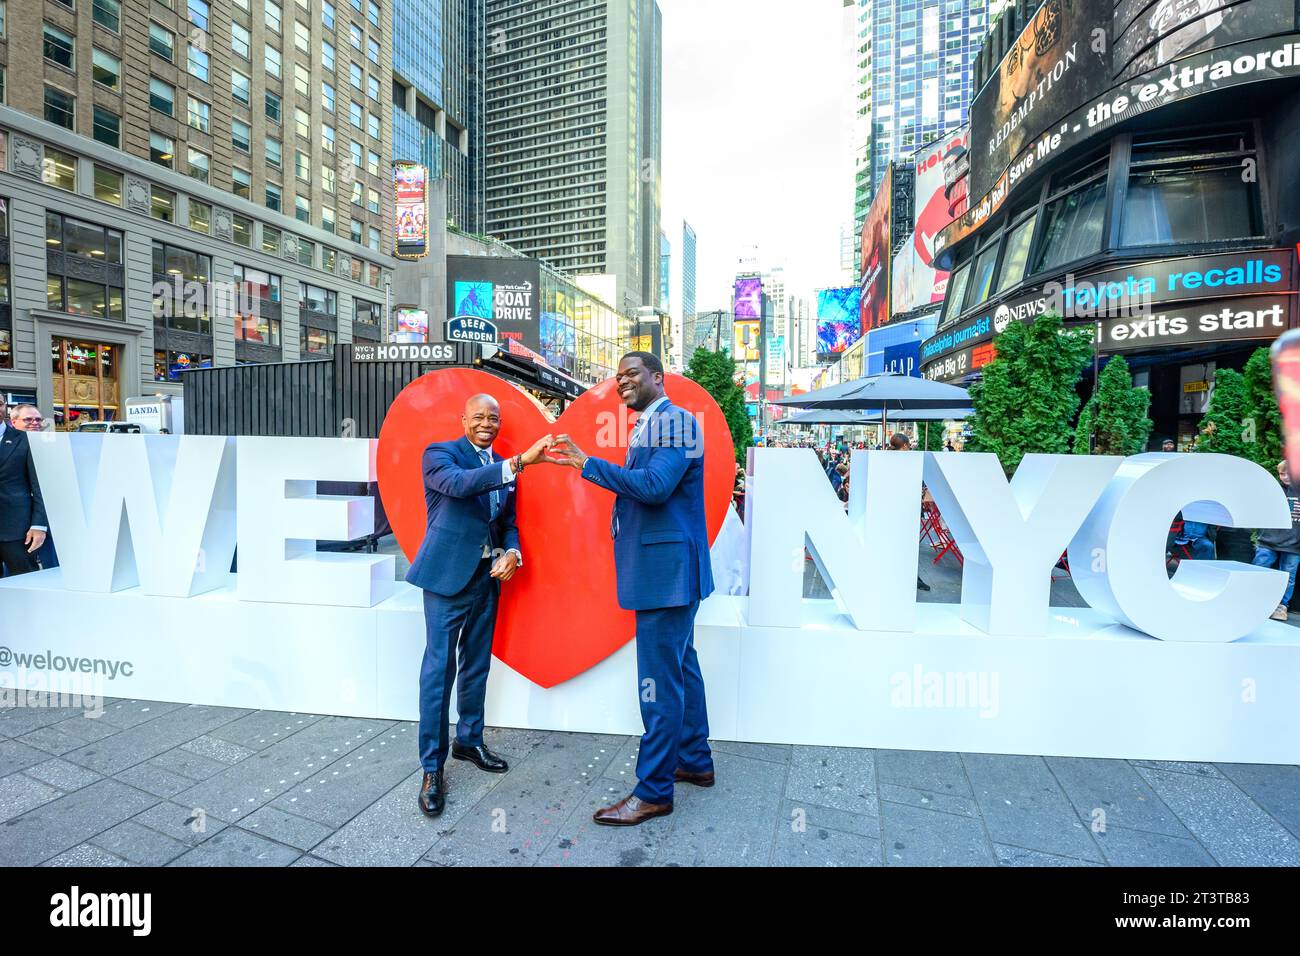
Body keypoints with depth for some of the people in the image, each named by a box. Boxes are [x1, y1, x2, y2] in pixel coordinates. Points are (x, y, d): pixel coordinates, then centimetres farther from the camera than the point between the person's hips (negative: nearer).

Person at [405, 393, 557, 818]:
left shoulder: (503, 468, 11)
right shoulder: (439, 453, -5)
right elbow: (458, 483, -28)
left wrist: (512, 552, -6)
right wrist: (520, 462, -36)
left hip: (488, 577, 6)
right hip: (448, 575, -6)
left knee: (477, 666, 16)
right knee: (438, 669, -1)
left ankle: (469, 740, 35)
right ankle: (432, 768, 12)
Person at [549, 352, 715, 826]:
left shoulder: (674, 419, -13)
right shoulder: (647, 426, 16)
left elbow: (655, 485, -25)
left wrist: (588, 464, -22)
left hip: (667, 568, -10)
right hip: (662, 570, 10)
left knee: (659, 677, -2)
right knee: (681, 664, 19)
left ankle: (654, 791, 12)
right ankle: (695, 761, 35)